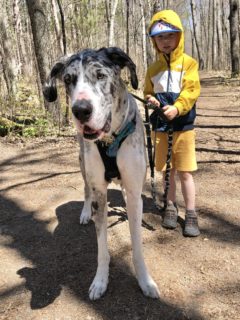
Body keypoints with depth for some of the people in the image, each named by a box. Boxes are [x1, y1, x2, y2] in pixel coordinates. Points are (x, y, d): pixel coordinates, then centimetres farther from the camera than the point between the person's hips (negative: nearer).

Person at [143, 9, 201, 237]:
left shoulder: (189, 63, -3)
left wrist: (176, 108, -30)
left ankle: (191, 214, 13)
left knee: (184, 172, 0)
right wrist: (150, 99, -9)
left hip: (183, 126, -3)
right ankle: (171, 208, 28)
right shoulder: (153, 69, 7)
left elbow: (191, 90, -13)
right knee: (167, 171, 12)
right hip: (160, 127, 3)